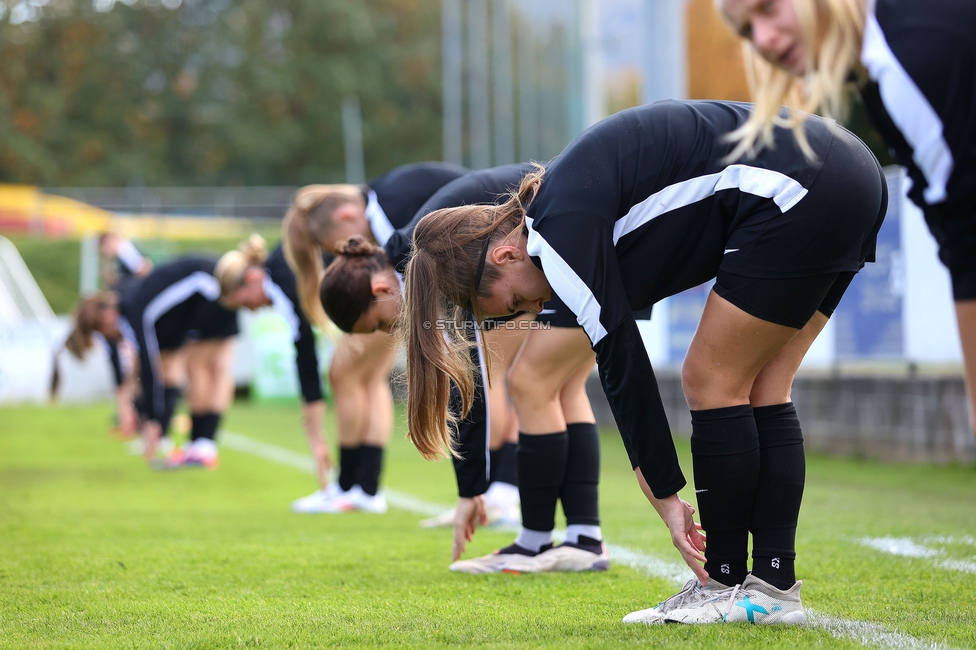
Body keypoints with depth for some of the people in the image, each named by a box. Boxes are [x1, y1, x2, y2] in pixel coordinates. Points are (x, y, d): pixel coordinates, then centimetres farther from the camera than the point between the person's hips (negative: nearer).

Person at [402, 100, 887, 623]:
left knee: (713, 380, 0)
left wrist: (665, 495, -4)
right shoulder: (572, 204, 18)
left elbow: (620, 361, -10)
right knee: (759, 389, 12)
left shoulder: (563, 226, -10)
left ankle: (728, 585, 7)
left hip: (798, 189, -10)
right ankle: (774, 586, 12)